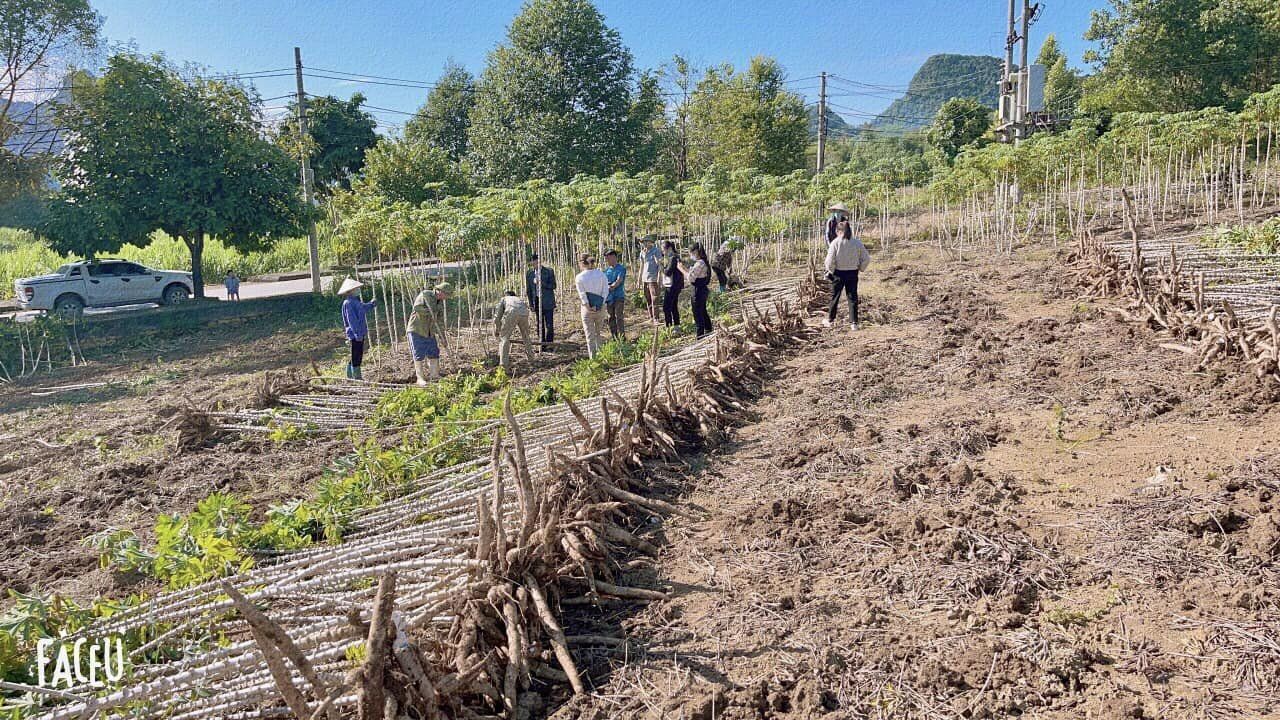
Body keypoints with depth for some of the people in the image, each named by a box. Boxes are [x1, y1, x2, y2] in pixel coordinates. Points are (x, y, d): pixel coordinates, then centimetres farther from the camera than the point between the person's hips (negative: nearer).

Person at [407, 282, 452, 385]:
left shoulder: (440, 303, 8)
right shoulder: (425, 294, -12)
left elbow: (440, 321, 10)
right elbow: (417, 307, -28)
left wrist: (443, 337, 7)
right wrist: (430, 312, -23)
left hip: (429, 332, 7)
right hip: (417, 330, -7)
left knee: (434, 353, 6)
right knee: (419, 354, -4)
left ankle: (435, 376, 16)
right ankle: (420, 378, 3)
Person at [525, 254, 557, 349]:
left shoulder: (549, 271, -2)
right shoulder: (529, 273, 7)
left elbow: (553, 286, -5)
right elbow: (528, 290, 11)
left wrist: (541, 283, -18)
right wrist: (531, 303, 6)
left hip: (547, 302, -3)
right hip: (536, 301, 3)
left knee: (549, 324, -5)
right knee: (540, 324, 6)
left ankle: (549, 343, 1)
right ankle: (541, 343, 12)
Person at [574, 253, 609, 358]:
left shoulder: (579, 278, -9)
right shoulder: (601, 274, -3)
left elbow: (582, 295, -11)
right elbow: (605, 291, -6)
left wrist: (588, 306, -5)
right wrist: (599, 305, -6)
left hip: (587, 309, -2)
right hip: (601, 308, 3)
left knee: (590, 336, 6)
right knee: (598, 333, 19)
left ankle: (593, 358, 6)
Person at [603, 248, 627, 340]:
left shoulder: (621, 268, -2)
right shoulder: (607, 270, 14)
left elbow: (619, 281, -11)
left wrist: (610, 287, -17)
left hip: (619, 296, -5)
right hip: (608, 297, 5)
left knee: (619, 316, -10)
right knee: (611, 318, 7)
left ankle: (622, 337, -7)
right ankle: (613, 338, 14)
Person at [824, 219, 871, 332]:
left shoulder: (835, 242, -12)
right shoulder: (857, 243, -3)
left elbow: (830, 260, -15)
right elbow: (866, 258, -1)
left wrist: (830, 270, 1)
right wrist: (860, 268, 12)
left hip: (839, 273, -2)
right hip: (853, 273, 2)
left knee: (834, 297, 12)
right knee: (852, 298, 8)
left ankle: (830, 320, 23)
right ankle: (854, 323, 6)